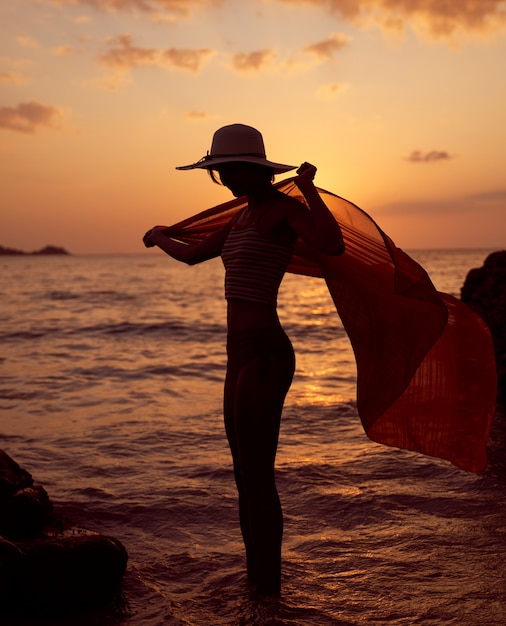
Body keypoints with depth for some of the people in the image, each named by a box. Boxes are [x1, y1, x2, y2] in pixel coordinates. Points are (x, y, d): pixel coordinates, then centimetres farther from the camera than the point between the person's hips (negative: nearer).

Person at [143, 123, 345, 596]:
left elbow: (333, 245, -28)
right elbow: (192, 255, 32)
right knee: (246, 478, 16)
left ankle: (269, 593, 11)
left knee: (258, 481, -2)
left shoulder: (285, 208, -8)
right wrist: (161, 238, 50)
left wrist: (307, 187, -16)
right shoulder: (242, 219, 18)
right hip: (241, 357, 9)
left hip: (264, 356, -9)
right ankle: (254, 582, 30)